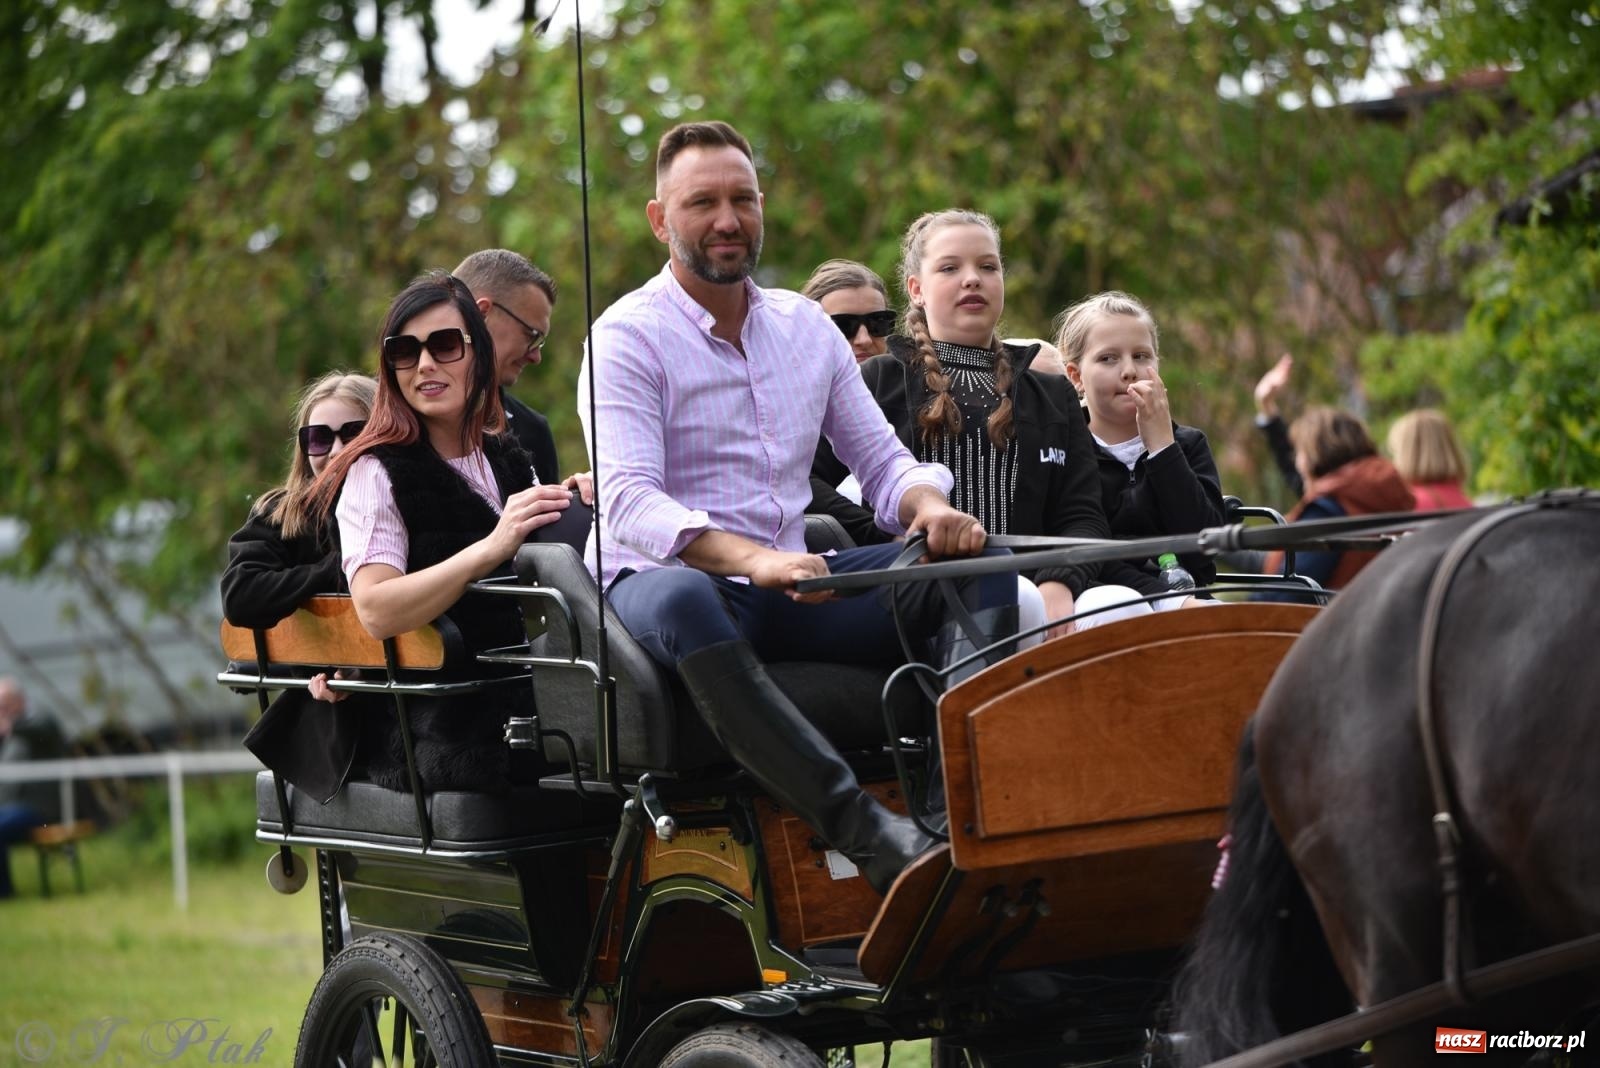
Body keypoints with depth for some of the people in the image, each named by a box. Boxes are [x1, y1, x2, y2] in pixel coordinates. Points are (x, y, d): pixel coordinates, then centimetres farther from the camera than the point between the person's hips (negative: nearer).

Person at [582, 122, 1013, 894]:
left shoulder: (807, 327, 16)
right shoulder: (629, 337, -4)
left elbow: (883, 461, 15)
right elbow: (630, 504, -18)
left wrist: (929, 507, -12)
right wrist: (750, 560, -36)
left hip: (791, 585, 6)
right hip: (659, 579, -6)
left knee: (977, 558, -11)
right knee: (683, 600, -42)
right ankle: (861, 828, -51)